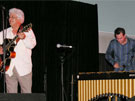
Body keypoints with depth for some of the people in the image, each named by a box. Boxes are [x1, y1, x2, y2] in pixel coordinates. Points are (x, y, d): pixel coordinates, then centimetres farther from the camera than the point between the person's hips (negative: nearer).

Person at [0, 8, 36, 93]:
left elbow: (32, 45, -12)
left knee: (27, 94, -2)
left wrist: (24, 38, -29)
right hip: (9, 68, 3)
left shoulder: (27, 31, 3)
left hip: (24, 68, -3)